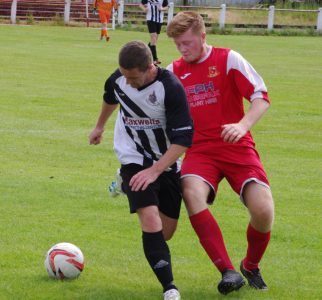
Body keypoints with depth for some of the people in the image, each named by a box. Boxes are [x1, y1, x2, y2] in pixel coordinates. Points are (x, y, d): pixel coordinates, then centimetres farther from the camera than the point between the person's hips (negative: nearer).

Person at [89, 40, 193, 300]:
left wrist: (155, 171, -30)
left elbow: (183, 138, -24)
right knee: (150, 219, -22)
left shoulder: (171, 87, -25)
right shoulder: (118, 79, -12)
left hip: (167, 162, 0)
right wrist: (100, 126, 33)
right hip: (134, 159, 1)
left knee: (167, 229, 7)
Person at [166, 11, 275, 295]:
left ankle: (251, 266, 13)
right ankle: (228, 271, -28)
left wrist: (243, 125, -24)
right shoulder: (174, 71, 9)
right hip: (200, 150, 2)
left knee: (263, 210, -20)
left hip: (237, 146, -2)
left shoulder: (229, 59, -1)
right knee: (192, 194, -32)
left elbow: (261, 97, -6)